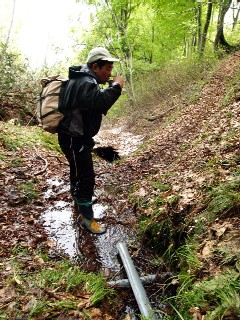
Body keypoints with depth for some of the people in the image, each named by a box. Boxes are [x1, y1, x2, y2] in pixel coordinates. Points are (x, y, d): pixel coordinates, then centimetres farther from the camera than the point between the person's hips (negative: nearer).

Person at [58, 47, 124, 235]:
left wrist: (111, 88, 3)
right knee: (86, 177, -6)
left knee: (78, 170, 27)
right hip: (74, 139, -11)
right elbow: (99, 101, -40)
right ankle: (86, 217, 8)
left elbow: (96, 103, 14)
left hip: (78, 137, 11)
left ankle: (78, 197, 50)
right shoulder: (85, 82, -22)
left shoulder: (85, 80, 12)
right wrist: (116, 87, -27)